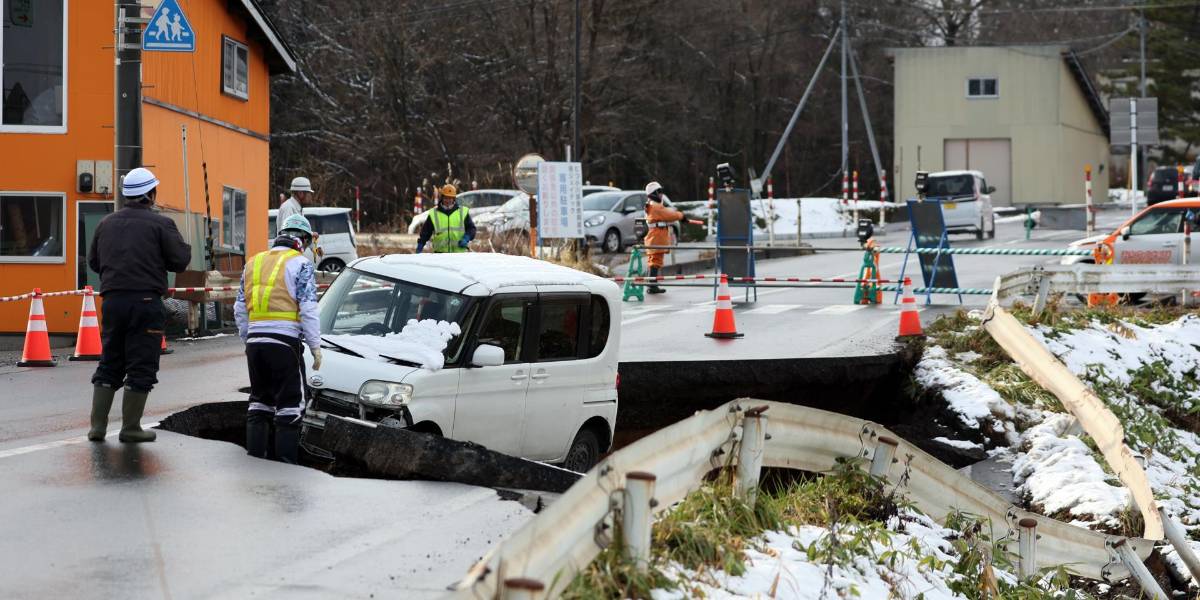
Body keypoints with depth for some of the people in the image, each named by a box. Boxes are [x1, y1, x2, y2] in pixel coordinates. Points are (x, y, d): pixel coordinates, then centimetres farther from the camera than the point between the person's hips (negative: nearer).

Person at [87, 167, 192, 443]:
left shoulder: (106, 223, 11)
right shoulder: (161, 224, -6)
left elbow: (93, 261, 17)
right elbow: (180, 261, -8)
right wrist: (184, 246, 13)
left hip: (113, 301, 5)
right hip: (145, 302, -5)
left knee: (109, 364, 14)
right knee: (141, 368, 2)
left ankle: (97, 425, 10)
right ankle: (130, 428, 3)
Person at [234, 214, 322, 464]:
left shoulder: (253, 263, 17)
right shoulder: (301, 264, -2)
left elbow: (240, 309, 18)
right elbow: (308, 309, -10)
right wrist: (315, 346, -5)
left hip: (255, 340, 6)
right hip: (284, 341, -6)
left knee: (259, 399, 16)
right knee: (290, 403, 0)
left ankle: (254, 456, 15)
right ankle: (286, 460, -4)